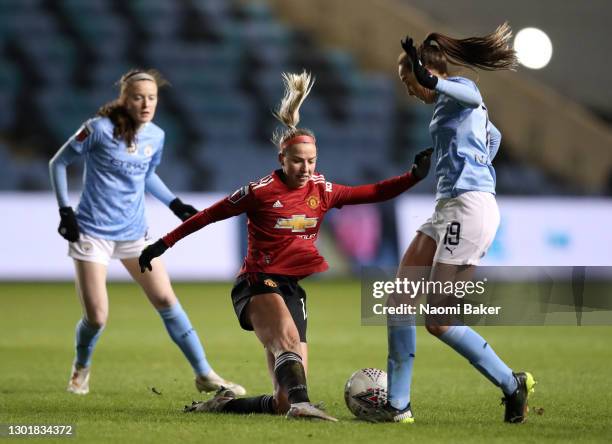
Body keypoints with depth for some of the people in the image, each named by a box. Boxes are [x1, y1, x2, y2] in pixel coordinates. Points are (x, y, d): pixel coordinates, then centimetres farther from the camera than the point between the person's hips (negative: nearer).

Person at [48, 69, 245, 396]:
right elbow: (58, 163, -4)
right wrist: (65, 211, -11)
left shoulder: (156, 136, 3)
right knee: (96, 317, -6)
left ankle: (204, 375, 4)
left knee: (167, 301, -2)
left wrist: (175, 204, 10)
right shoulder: (99, 129, -14)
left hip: (134, 233, 4)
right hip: (92, 232, -4)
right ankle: (81, 367, 26)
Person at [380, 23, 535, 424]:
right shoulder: (449, 103, 23)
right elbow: (493, 135, 41)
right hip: (448, 210, 10)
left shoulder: (461, 91, -6)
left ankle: (513, 385, 4)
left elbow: (471, 94, -34)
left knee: (438, 321, -10)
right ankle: (398, 406, 3)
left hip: (469, 207, -10)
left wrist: (432, 81, -53)